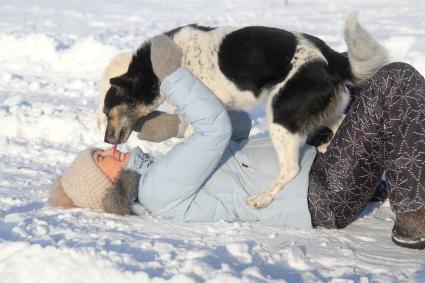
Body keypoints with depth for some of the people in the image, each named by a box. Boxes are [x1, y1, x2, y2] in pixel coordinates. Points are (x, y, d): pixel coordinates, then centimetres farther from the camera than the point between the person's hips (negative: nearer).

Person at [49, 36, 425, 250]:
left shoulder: (173, 174, 16)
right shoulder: (158, 189, -15)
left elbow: (240, 124, 18)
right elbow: (218, 127, -22)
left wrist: (178, 121, 6)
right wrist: (172, 74, -14)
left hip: (315, 163, 10)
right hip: (326, 198, -10)